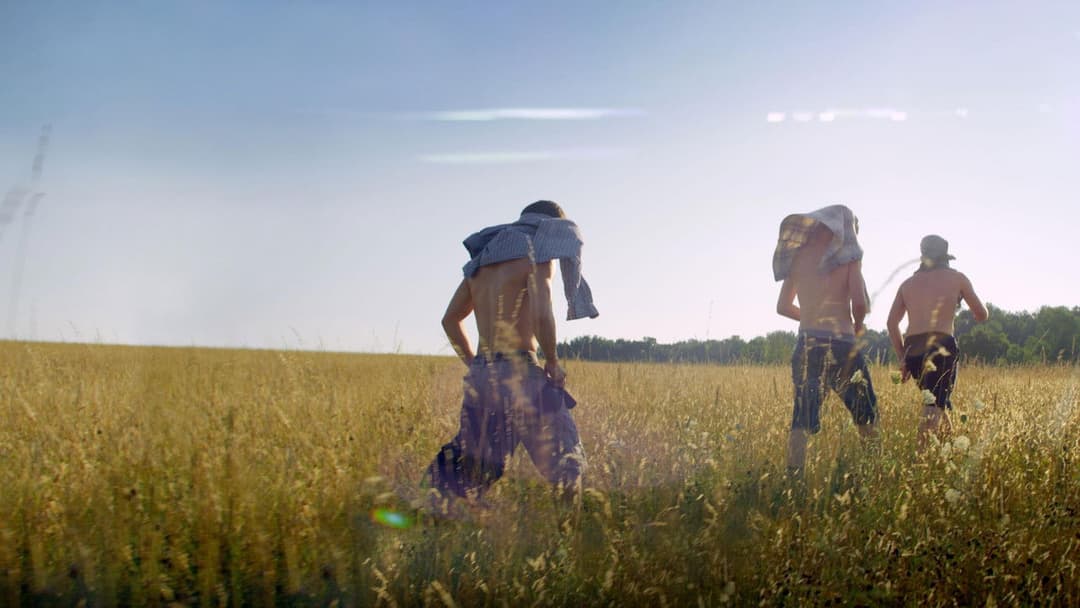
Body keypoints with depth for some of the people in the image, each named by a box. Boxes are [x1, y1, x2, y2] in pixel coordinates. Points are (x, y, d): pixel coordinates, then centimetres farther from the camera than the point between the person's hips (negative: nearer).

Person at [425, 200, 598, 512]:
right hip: (520, 373, -7)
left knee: (471, 463, 11)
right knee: (564, 460, 3)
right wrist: (553, 361, -4)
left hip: (480, 376, 7)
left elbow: (450, 320, 21)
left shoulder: (483, 260, 19)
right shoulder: (537, 258, -3)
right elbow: (542, 316, -18)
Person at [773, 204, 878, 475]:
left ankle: (793, 478, -4)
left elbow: (783, 306, 15)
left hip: (806, 344, 4)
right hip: (841, 345, -4)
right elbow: (859, 302, -12)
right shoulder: (847, 256, -3)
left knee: (802, 422, 4)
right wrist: (858, 326, 8)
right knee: (866, 418, 10)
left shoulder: (799, 256, 10)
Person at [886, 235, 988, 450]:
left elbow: (892, 322, 13)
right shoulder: (956, 278, 13)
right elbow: (982, 315, 19)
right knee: (936, 403, -13)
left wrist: (902, 358, 16)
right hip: (941, 347, -5)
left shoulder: (908, 283, 22)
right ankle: (921, 452, -30)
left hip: (912, 349, 5)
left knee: (940, 401, 21)